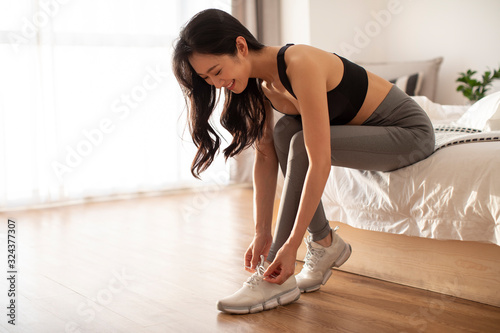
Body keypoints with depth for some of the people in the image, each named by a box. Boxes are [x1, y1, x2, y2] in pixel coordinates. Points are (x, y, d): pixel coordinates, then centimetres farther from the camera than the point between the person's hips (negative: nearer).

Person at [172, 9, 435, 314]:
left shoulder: (301, 64, -31)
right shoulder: (257, 85, -5)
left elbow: (319, 161, -34)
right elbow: (266, 156, -3)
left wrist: (291, 245, -33)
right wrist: (262, 232, -9)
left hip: (410, 131, -8)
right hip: (366, 129, 8)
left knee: (302, 143, -26)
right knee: (284, 131, -13)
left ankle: (275, 279, -20)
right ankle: (325, 243, -5)